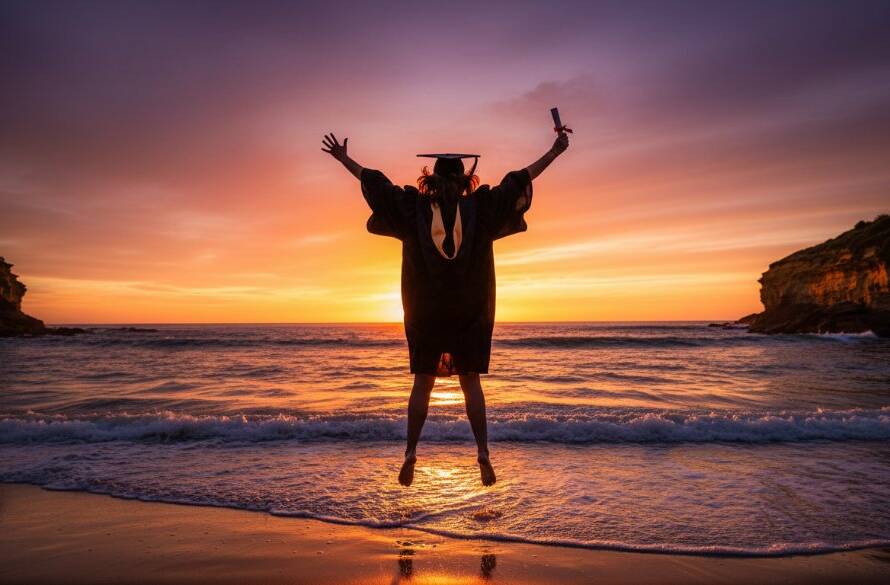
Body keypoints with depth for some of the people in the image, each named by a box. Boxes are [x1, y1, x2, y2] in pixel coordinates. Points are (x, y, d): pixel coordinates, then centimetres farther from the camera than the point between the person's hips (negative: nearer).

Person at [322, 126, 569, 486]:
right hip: (471, 310, 0)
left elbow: (375, 182, 8)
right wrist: (554, 151, 12)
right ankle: (482, 452, 0)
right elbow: (520, 179, 4)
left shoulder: (413, 207, 0)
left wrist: (343, 158, 21)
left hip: (425, 311, 0)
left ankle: (411, 452, 2)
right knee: (471, 382, 9)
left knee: (422, 383, 9)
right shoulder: (481, 208, -1)